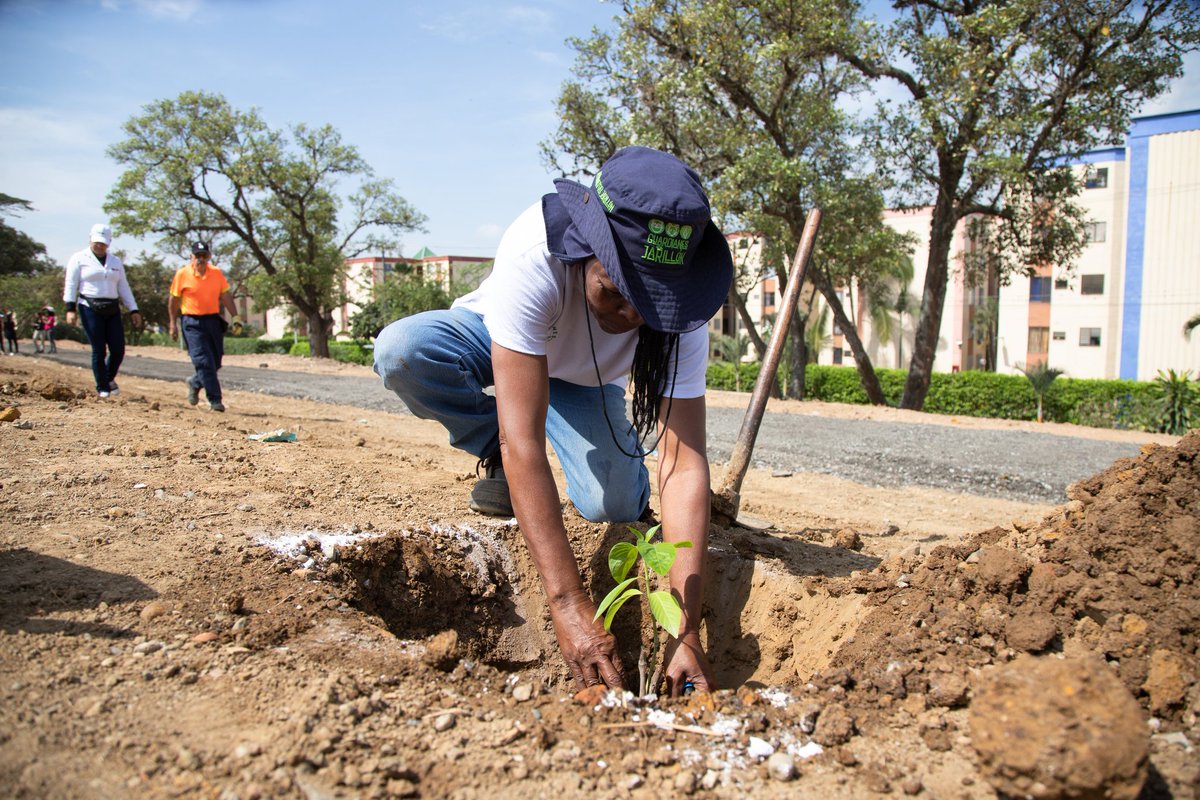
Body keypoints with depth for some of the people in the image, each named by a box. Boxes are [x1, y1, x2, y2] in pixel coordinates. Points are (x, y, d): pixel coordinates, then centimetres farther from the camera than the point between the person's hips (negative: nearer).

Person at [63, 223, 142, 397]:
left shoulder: (116, 262, 18)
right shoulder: (79, 259, 5)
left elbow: (124, 287, 17)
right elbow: (71, 285, 0)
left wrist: (133, 310, 9)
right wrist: (70, 309, -10)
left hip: (112, 310, 4)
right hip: (90, 309, -4)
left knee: (118, 350, -1)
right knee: (98, 350, -4)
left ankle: (109, 378, 25)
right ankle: (102, 387, 9)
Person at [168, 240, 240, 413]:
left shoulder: (217, 273, 4)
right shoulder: (182, 274, -4)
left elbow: (226, 297, 7)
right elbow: (174, 300, 3)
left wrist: (235, 317, -2)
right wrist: (173, 323, 2)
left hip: (214, 320, 4)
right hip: (193, 323, -4)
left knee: (215, 362, 9)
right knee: (204, 361, -12)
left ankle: (195, 383, 36)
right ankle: (215, 400, -8)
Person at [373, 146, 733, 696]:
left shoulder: (678, 307, -32)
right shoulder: (532, 257, -42)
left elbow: (685, 463, -35)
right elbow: (523, 439, -46)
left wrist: (685, 631, -42)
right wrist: (568, 603, -50)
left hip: (586, 380, 1)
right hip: (499, 340, -1)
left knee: (615, 507, -24)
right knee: (399, 349, -33)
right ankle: (499, 462, -6)